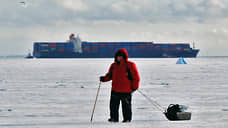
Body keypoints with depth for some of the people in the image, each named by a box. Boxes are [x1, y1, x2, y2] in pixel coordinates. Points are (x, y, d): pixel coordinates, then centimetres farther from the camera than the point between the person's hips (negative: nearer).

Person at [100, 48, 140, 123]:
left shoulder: (129, 65, -6)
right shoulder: (114, 66, 10)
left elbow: (136, 77, -4)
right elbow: (110, 75, 17)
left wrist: (134, 87, -6)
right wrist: (104, 79, -2)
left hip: (126, 90, -5)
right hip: (115, 89, 5)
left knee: (126, 105, 3)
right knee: (113, 104, 3)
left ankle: (127, 119, 14)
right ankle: (114, 118, 14)